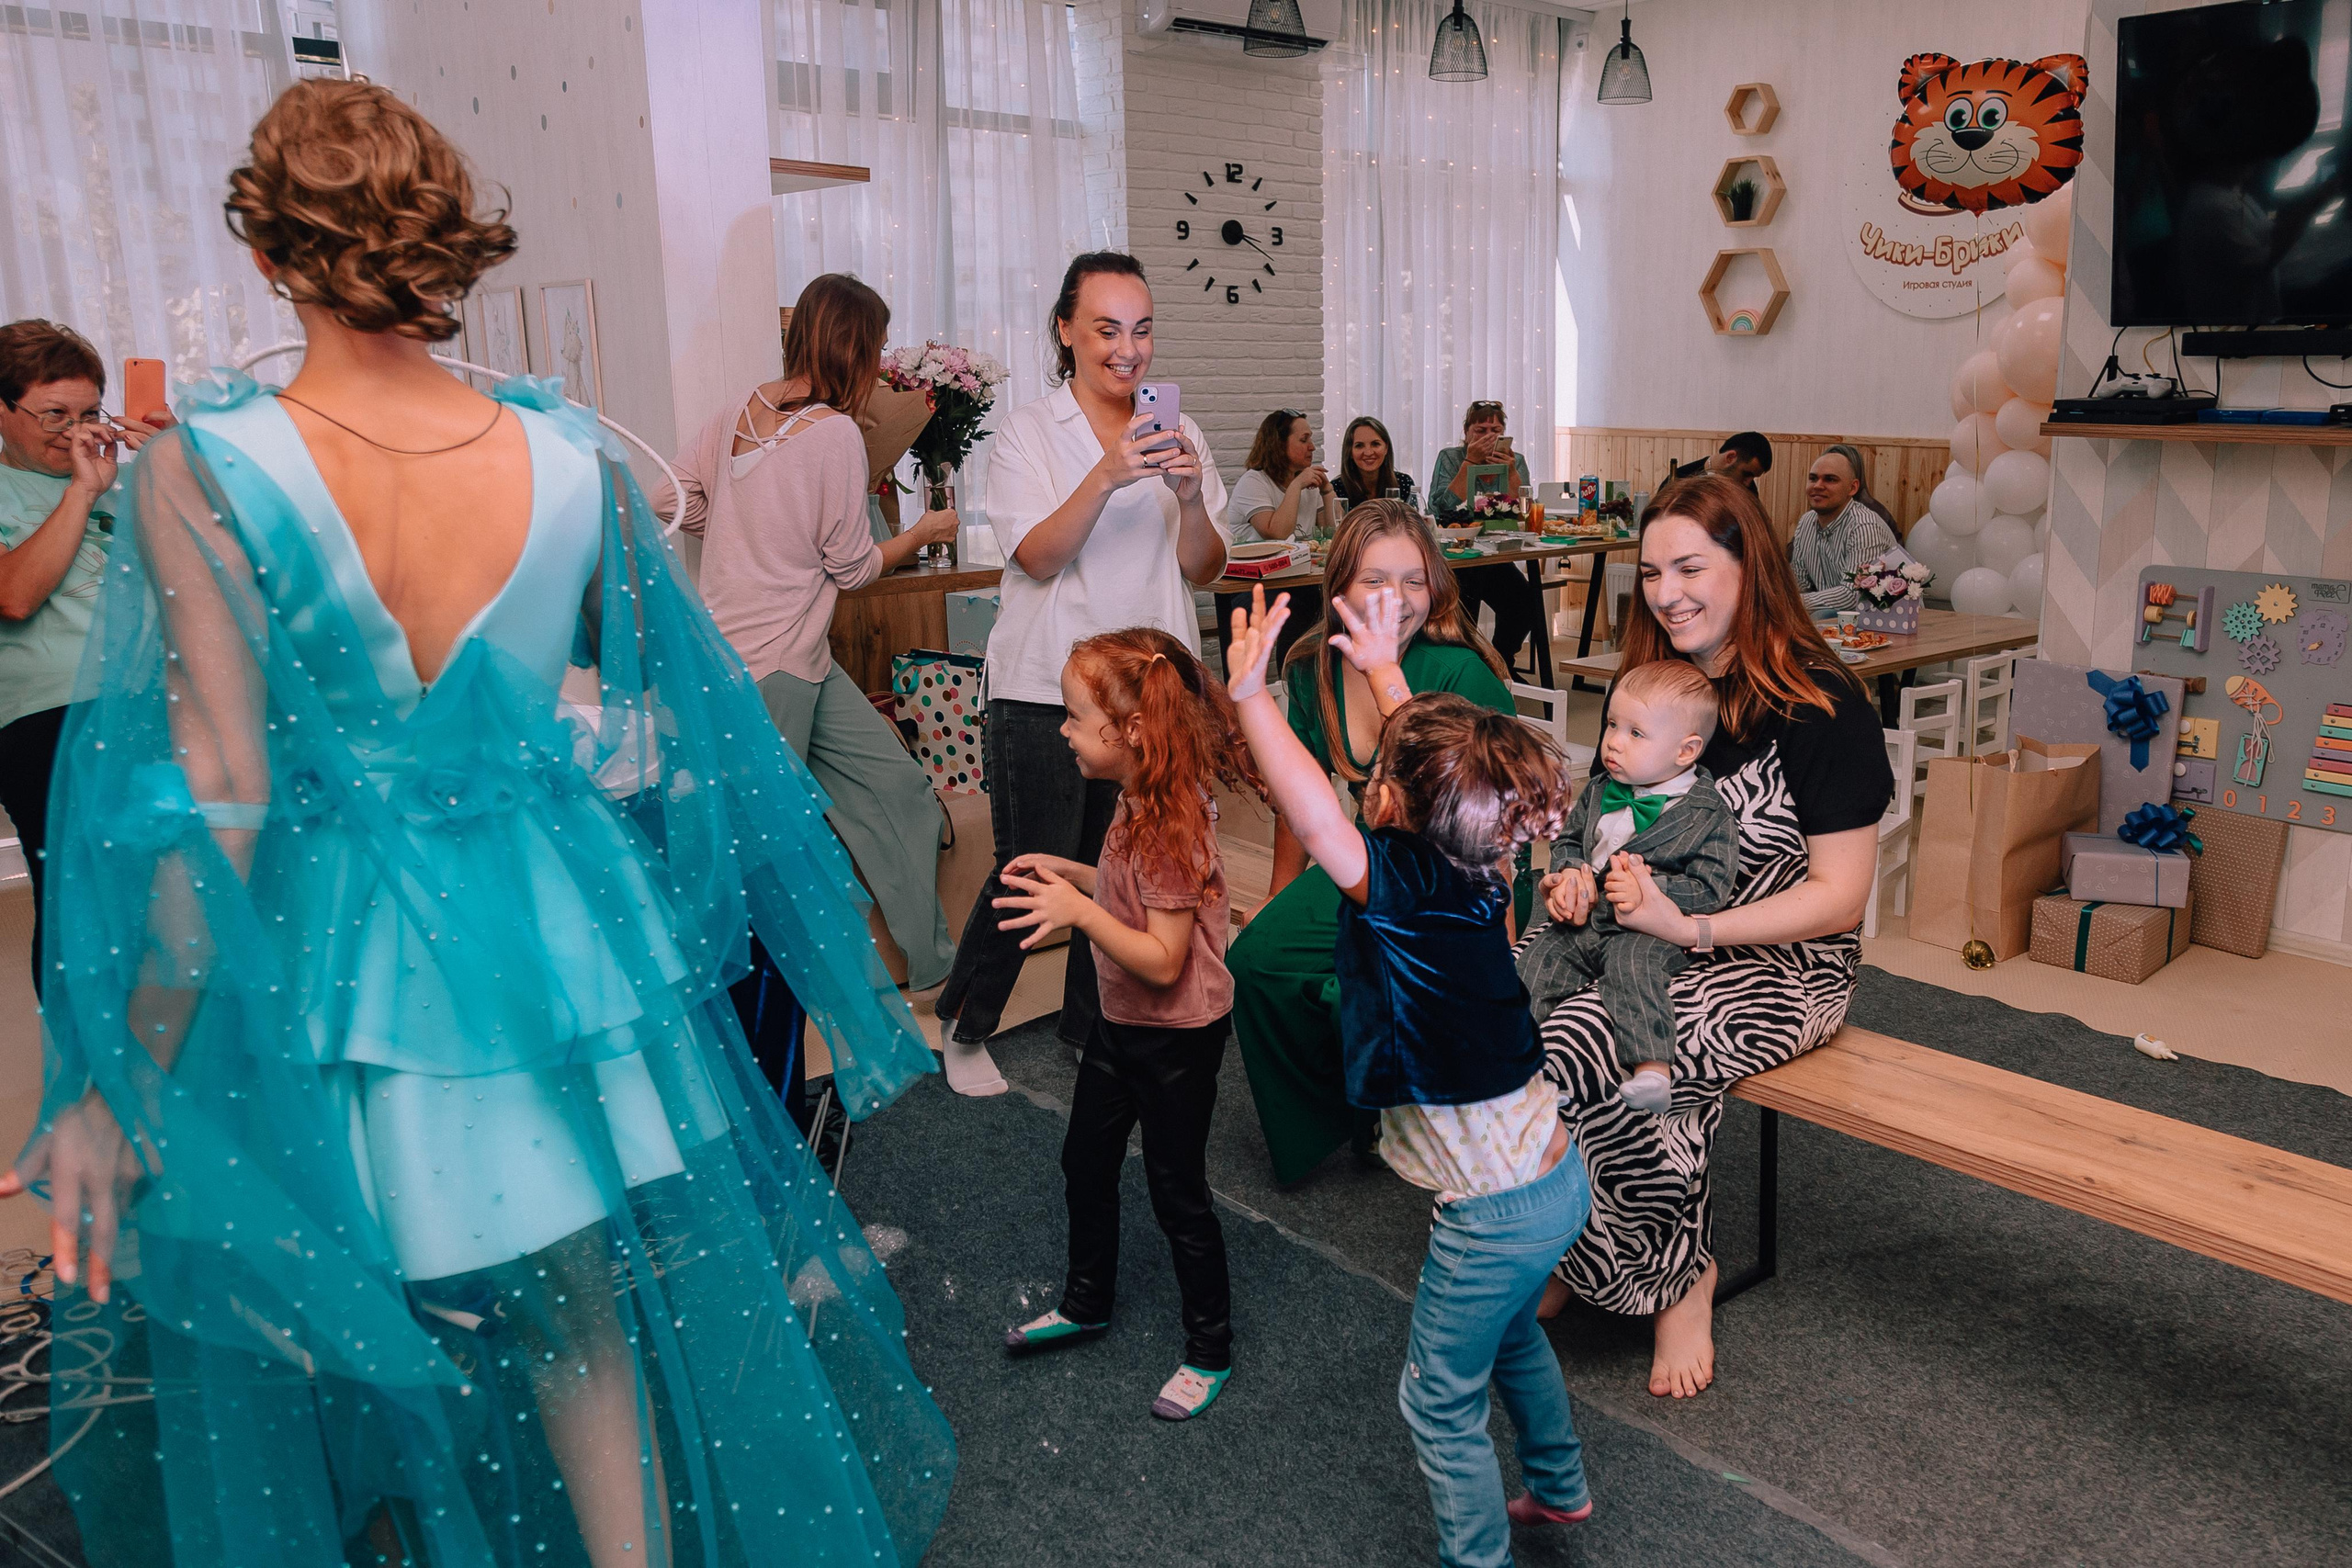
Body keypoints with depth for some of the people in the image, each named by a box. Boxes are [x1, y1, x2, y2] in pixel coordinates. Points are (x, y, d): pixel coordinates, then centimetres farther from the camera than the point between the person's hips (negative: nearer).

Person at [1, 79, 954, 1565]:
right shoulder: (575, 456, -9)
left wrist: (123, 1091, -9)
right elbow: (683, 711, 2)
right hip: (555, 940, 2)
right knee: (587, 1329, 19)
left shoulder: (202, 470, -16)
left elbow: (218, 811, -18)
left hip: (332, 973, -2)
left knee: (334, 1369, 24)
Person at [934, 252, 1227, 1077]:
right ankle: (965, 1028, 20)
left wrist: (1191, 498, -16)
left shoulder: (1176, 435, 9)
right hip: (1045, 691, -3)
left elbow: (1203, 570, 3)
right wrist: (1106, 477, -27)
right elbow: (1038, 555, -13)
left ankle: (1094, 1023, 32)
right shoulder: (1029, 431, 0)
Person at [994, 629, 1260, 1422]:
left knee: (1177, 1191, 7)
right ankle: (1087, 1302, 44)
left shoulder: (1171, 827, -30)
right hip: (1122, 1022, 9)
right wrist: (1071, 872, 3)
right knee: (1085, 1161, 22)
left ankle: (1210, 1351, 27)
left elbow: (1164, 961, -29)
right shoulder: (1141, 806, -1)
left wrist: (1079, 911, -35)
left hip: (1176, 1037, -9)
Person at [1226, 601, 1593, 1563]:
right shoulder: (1475, 870, -4)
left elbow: (1314, 810, -41)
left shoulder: (1399, 887, -26)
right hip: (1552, 1171, 9)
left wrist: (1250, 694, -33)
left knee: (1439, 1402, 11)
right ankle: (1558, 1488, 55)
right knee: (1512, 1337, 33)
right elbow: (1420, 748, 12)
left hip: (1495, 1211, -9)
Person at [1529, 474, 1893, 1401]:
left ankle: (1678, 1273, -6)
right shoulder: (1646, 686, 8)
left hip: (1781, 966, -5)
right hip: (1643, 942, 6)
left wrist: (1690, 928, -23)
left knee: (1587, 1048, -30)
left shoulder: (1819, 706, -10)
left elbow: (1839, 897, -12)